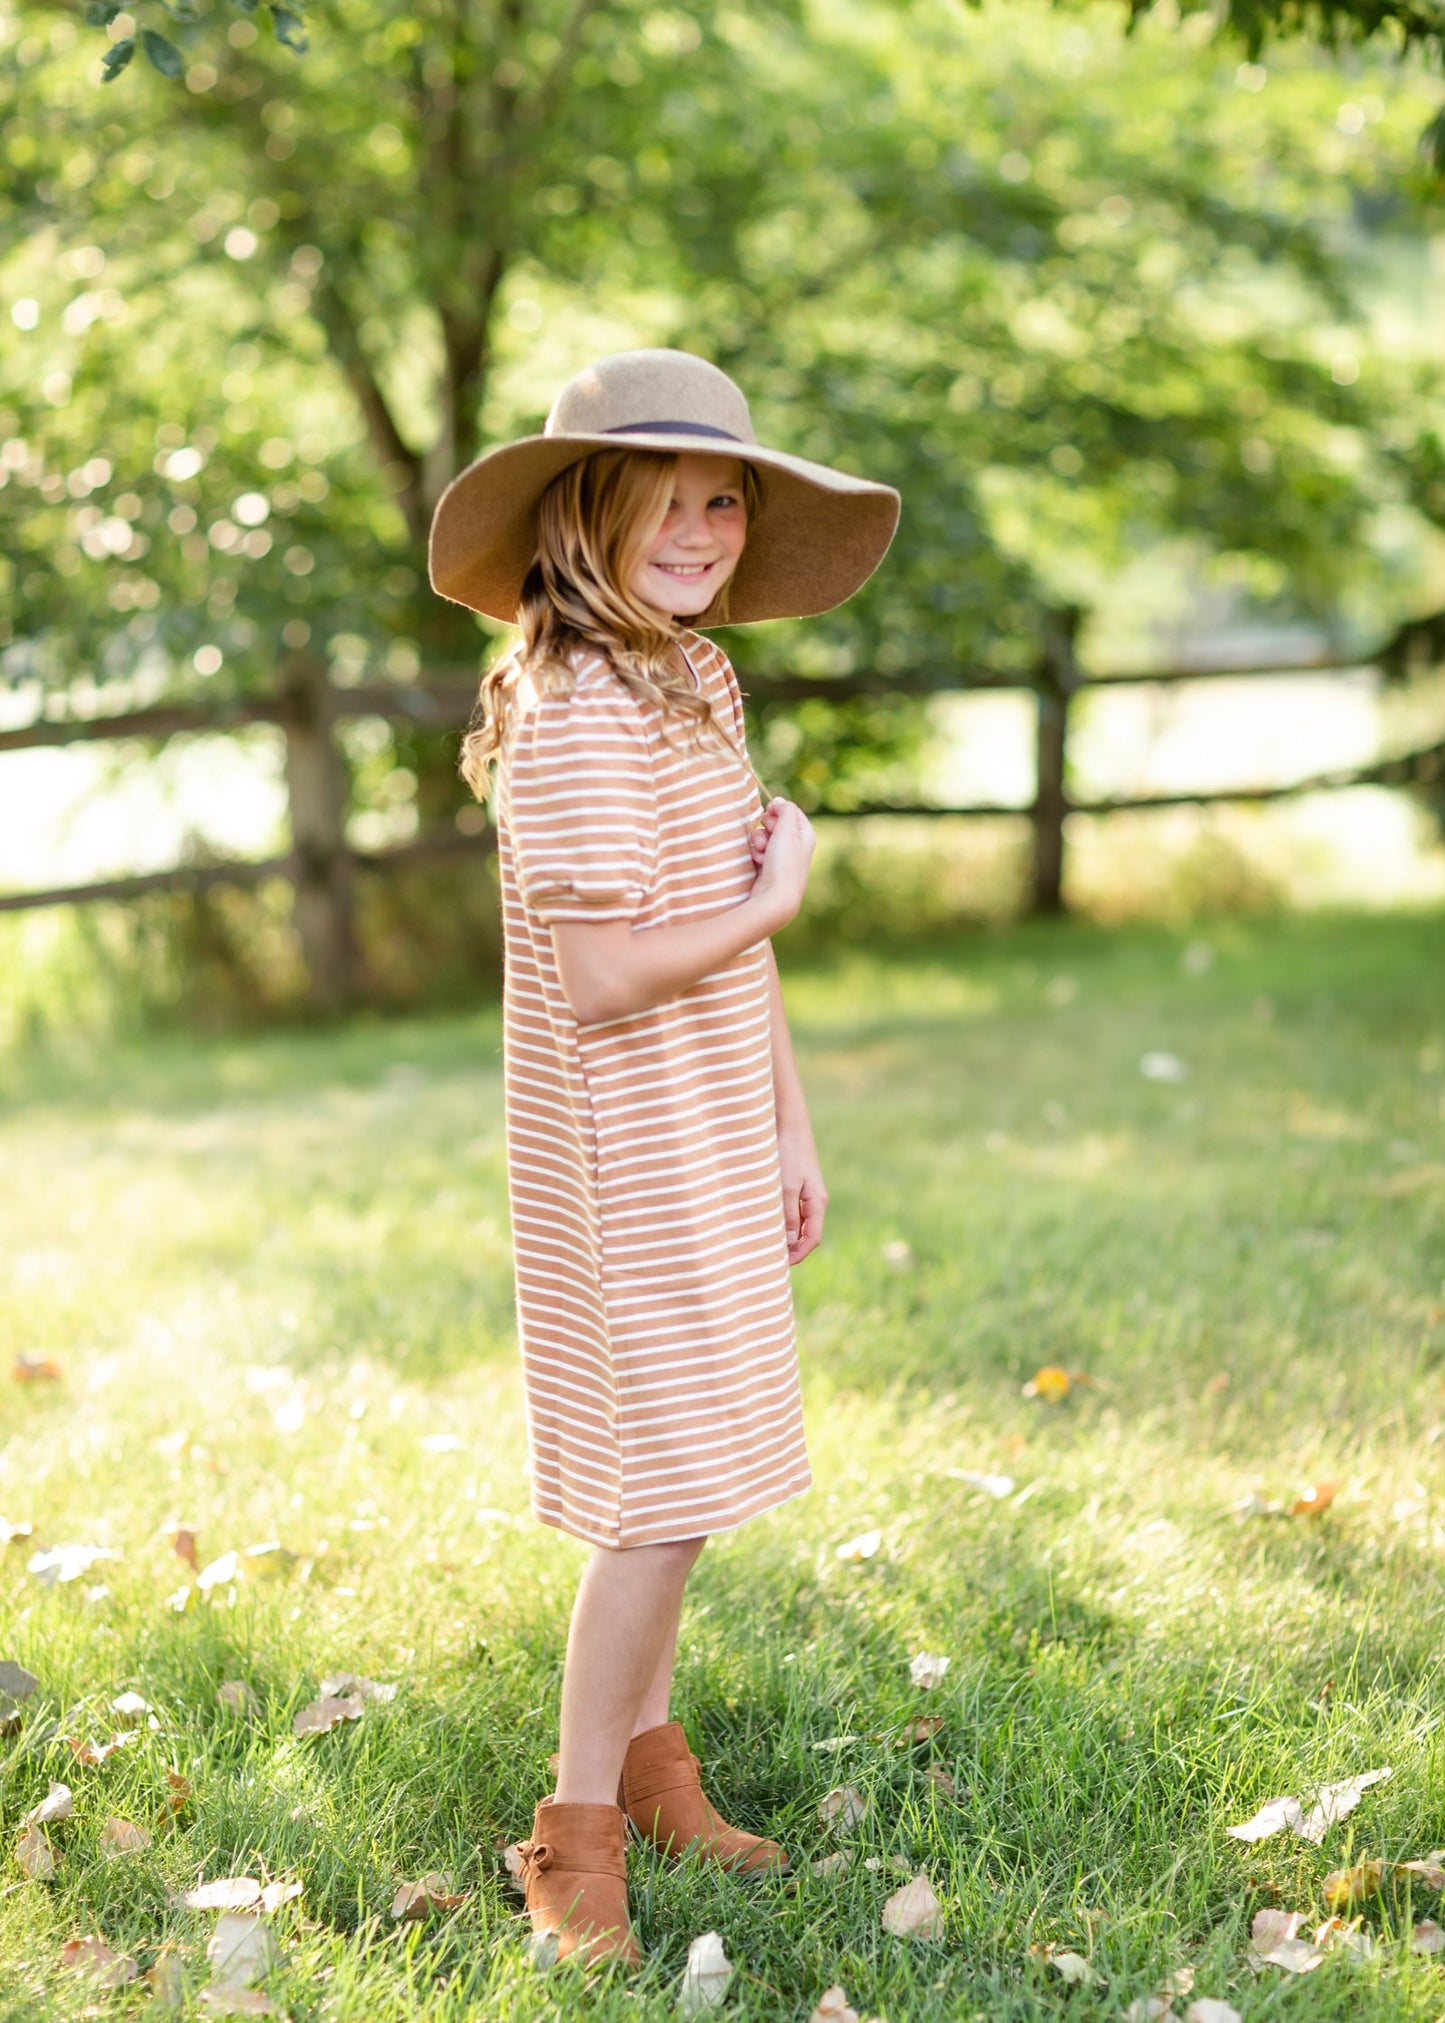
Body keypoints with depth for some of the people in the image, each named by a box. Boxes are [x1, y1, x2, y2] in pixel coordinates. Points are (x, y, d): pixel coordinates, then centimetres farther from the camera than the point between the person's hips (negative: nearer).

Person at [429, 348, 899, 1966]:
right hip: (629, 1157, -9)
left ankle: (644, 1751, 35)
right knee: (666, 1489, -3)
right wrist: (778, 898, -14)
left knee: (679, 1474, 18)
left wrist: (790, 1124, 15)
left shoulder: (697, 679, 10)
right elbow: (601, 975, -26)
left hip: (709, 1143, 9)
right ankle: (577, 1833, 11)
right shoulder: (578, 712, -21)